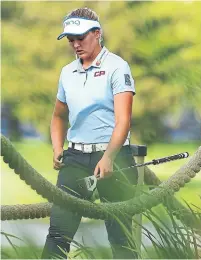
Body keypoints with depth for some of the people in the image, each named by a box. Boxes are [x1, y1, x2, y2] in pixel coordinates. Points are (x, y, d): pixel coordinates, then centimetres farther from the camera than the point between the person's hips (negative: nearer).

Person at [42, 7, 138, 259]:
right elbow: (59, 116, 27)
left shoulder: (116, 67, -5)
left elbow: (122, 120, -15)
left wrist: (108, 158, -27)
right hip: (75, 158, 5)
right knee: (59, 229, -2)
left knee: (120, 233, 0)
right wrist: (57, 149, 9)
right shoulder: (67, 72, 13)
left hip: (112, 156, -5)